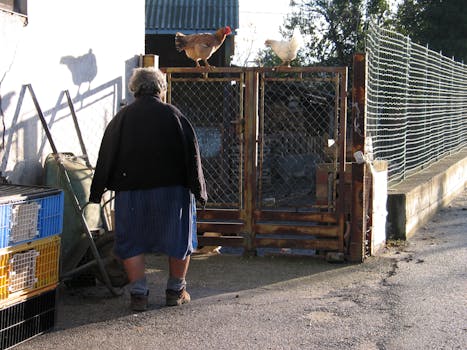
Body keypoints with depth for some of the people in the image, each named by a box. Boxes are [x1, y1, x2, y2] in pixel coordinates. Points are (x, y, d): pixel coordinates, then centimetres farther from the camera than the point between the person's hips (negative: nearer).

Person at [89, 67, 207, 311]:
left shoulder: (122, 117, 5)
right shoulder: (173, 115, 1)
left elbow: (106, 157, 5)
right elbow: (191, 153, 0)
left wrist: (97, 192, 11)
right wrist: (199, 190, 5)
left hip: (131, 190, 1)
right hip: (172, 188, -1)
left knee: (131, 242, 9)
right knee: (178, 239, 13)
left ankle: (138, 294, 4)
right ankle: (176, 291, 19)